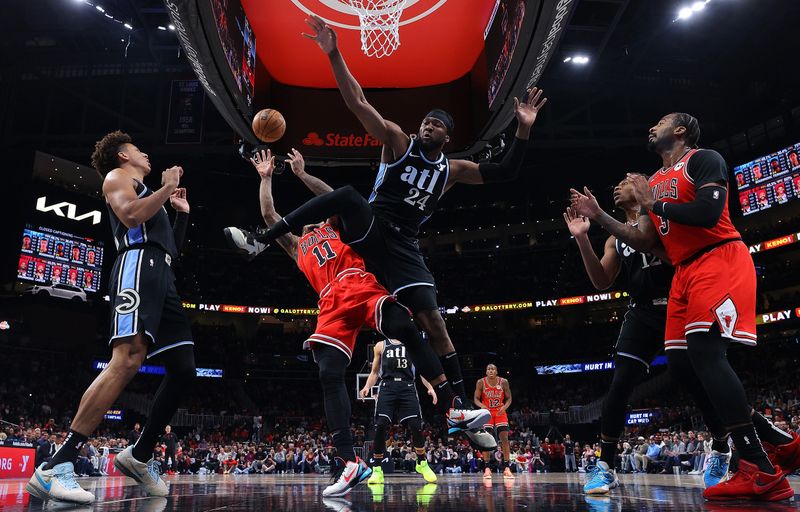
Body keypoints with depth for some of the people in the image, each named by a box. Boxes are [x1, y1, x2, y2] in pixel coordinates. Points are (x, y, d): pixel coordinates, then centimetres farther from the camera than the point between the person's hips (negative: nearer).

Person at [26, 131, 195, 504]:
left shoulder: (149, 193, 36)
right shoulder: (117, 176, 12)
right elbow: (131, 215, -11)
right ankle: (54, 467, -30)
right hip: (139, 266, -9)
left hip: (162, 275, 9)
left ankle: (139, 456, 9)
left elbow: (172, 247, 35)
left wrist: (182, 213, 29)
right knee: (127, 360, -27)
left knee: (184, 370, 1)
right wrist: (167, 188, 0)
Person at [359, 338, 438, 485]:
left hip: (407, 388, 0)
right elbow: (374, 372, 18)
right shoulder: (380, 346, 17)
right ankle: (377, 469, -1)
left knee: (415, 426, -8)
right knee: (381, 426, -12)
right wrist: (367, 387, -1)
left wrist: (430, 387, 0)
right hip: (387, 387, 0)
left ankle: (422, 463, 15)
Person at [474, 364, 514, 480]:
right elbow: (476, 398, -5)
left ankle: (506, 468, -2)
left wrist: (505, 407, -22)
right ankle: (487, 468, 4)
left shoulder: (503, 382, -11)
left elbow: (509, 398, -2)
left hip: (500, 412, 1)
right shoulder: (481, 382, -12)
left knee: (504, 439, -7)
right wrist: (482, 406, -26)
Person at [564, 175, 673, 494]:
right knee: (619, 387, -8)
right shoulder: (616, 239, 16)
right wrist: (582, 239, -3)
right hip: (642, 313, 4)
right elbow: (602, 282, 6)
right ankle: (606, 467, -3)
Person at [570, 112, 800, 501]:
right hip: (685, 273, 9)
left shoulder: (703, 159, -3)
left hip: (720, 261, -9)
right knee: (681, 362, 1)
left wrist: (653, 204, -9)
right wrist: (599, 216, 14)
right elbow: (645, 242, 20)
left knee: (704, 350, -23)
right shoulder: (655, 182, 22)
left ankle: (760, 471, -19)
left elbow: (708, 212, -21)